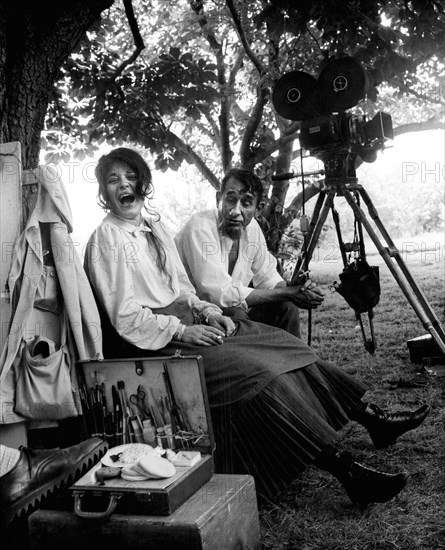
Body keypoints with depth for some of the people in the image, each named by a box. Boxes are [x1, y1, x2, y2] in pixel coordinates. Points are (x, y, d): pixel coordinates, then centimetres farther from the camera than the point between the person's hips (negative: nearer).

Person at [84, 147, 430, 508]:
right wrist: (183, 331, -19)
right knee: (259, 373, -25)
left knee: (284, 346, -6)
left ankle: (372, 417, -2)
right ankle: (347, 473, -26)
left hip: (188, 321, 8)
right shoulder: (106, 240, -9)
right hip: (157, 341, -8)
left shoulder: (154, 224, 14)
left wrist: (209, 313, 0)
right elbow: (125, 318, -14)